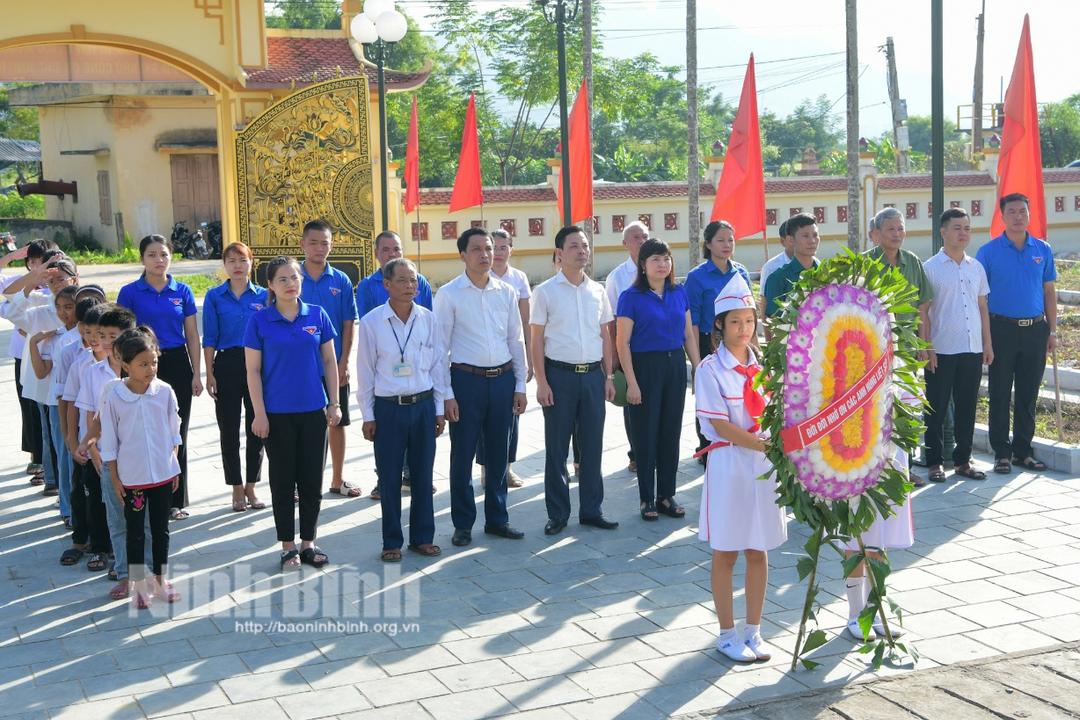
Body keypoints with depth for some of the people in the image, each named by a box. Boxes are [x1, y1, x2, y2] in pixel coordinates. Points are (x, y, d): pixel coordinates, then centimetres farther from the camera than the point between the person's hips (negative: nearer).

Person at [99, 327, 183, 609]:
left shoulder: (164, 392, -5)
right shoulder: (113, 396, -11)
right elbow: (109, 441, -5)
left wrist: (175, 467, 6)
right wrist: (115, 479, -4)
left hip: (163, 473, 2)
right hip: (130, 477, -2)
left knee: (161, 528, 13)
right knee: (135, 531, 9)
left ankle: (160, 580, 27)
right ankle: (138, 584, 22)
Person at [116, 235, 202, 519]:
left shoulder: (182, 291, 5)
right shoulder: (130, 292, -1)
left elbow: (192, 336, 7)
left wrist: (197, 374, 1)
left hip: (177, 364, 2)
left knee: (177, 433, 6)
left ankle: (176, 499, 16)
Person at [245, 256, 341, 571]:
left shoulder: (317, 315, 2)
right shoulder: (260, 320, -5)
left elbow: (330, 361, 6)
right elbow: (253, 370, -4)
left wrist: (334, 403, 2)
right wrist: (259, 414, -9)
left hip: (314, 411, 2)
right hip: (278, 413, -2)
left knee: (312, 479, 8)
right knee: (283, 480, 6)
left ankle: (308, 543, 21)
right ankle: (288, 547, 16)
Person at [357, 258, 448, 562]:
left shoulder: (428, 319, 2)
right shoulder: (371, 322, -6)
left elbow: (438, 364, 8)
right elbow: (365, 371, -1)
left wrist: (439, 408, 7)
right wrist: (368, 416, -1)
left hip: (424, 405, 2)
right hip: (388, 408, -2)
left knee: (423, 475, 9)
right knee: (389, 478, 4)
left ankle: (422, 537, 22)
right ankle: (391, 542, 16)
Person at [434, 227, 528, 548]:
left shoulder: (507, 292, 6)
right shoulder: (449, 294, -4)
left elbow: (516, 341, 11)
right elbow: (440, 347, -4)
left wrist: (520, 385, 8)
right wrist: (446, 394, -8)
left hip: (503, 379, 4)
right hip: (467, 380, -3)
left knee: (498, 454, 12)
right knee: (463, 455, 5)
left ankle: (497, 518, 26)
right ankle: (463, 524, 18)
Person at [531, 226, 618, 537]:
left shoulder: (598, 291, 8)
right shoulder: (546, 292, -3)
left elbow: (605, 335, 13)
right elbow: (536, 340, -3)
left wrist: (608, 376, 8)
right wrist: (541, 382, -9)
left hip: (593, 374, 3)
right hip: (559, 374, -3)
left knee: (592, 446, 9)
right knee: (556, 449, 4)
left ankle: (591, 510, 20)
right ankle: (557, 514, 14)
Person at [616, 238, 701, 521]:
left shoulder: (679, 293, 6)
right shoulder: (631, 297, -8)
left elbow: (689, 334, 11)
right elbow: (623, 342, -9)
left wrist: (698, 369, 6)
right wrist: (631, 382, -13)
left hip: (675, 365, 4)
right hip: (645, 366, -4)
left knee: (671, 431, 10)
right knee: (646, 433, 3)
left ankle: (666, 495, 20)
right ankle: (647, 499, 14)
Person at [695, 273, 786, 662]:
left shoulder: (763, 365, 7)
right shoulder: (710, 369, -8)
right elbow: (721, 426, -14)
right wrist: (762, 444, -23)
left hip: (764, 464, 4)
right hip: (728, 463, -4)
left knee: (758, 550, 10)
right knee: (726, 552, 5)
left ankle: (753, 631, 21)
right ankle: (727, 633, 16)